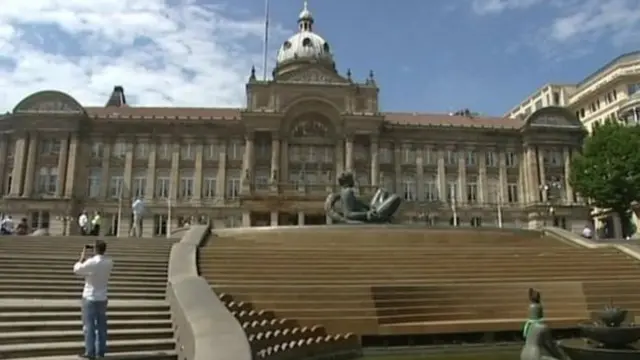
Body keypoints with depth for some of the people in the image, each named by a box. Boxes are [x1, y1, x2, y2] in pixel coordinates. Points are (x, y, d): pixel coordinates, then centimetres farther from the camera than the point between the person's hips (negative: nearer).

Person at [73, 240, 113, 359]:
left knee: (89, 326, 3)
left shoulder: (91, 262, -20)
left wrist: (82, 257, 4)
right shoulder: (109, 262, -2)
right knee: (101, 325, 10)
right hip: (102, 298, 5)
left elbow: (76, 270, -5)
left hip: (90, 298, -5)